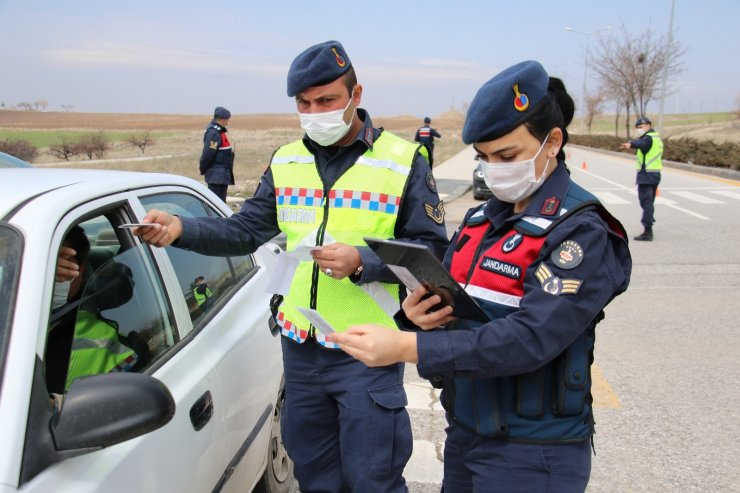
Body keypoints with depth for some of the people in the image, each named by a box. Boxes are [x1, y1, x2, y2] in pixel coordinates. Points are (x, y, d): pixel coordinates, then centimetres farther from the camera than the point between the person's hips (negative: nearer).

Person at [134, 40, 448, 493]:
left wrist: (362, 261, -24)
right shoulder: (286, 162, 6)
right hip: (300, 348, 5)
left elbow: (432, 250, -10)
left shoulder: (404, 161, -7)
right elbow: (246, 230, 6)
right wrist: (181, 229, -10)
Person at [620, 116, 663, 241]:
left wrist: (630, 144, -56)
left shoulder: (648, 138, -13)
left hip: (646, 174, -10)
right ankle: (648, 230, 32)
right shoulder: (657, 138, 19)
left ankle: (648, 231, -13)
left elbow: (641, 143, -36)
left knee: (646, 201, -10)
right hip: (655, 174, 10)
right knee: (649, 201, 20)